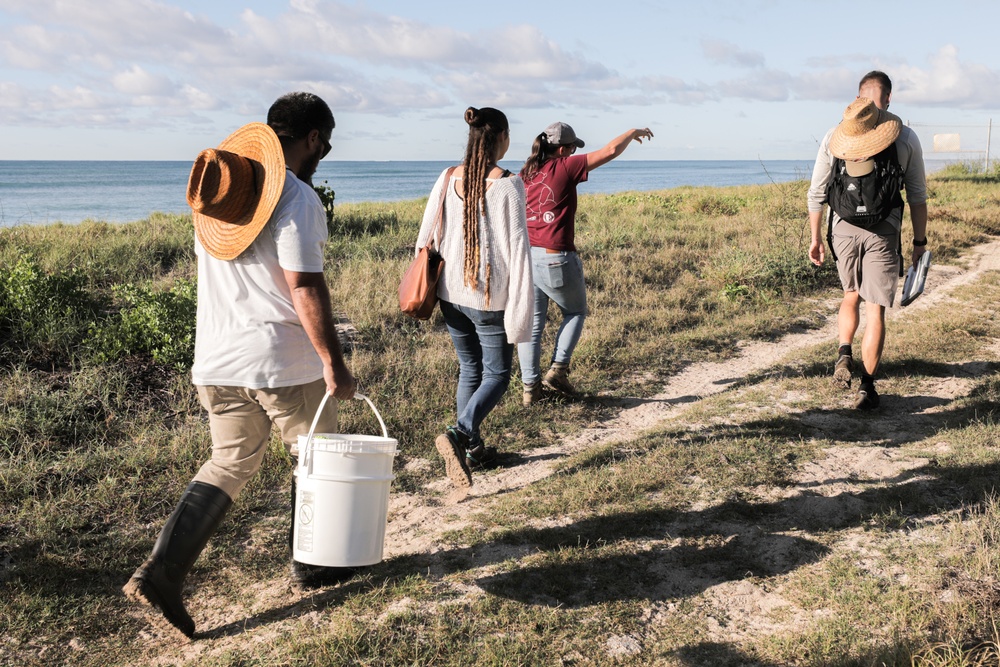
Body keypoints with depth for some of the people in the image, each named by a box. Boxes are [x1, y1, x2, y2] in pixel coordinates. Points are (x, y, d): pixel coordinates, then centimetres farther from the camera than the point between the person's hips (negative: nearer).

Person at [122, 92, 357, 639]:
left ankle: (160, 571, 4)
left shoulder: (215, 188, 10)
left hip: (215, 360, 7)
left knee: (229, 462, 17)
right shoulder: (296, 199, -15)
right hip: (281, 363, -7)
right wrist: (333, 363, -15)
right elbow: (304, 289, -20)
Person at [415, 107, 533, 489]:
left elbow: (426, 233, 5)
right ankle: (459, 434, -16)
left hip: (451, 292, 5)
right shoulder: (507, 184, -14)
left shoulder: (448, 178, 1)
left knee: (469, 369, 20)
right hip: (490, 297, -5)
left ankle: (473, 450, 27)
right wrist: (520, 307, -12)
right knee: (497, 374, 8)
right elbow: (517, 246, -15)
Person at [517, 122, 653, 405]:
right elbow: (610, 151, -6)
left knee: (531, 324, 10)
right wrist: (634, 133, 11)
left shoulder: (524, 176, 8)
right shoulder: (564, 168, -8)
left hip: (526, 256, 5)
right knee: (575, 312, 19)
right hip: (557, 259, -5)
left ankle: (530, 387, 10)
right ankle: (558, 369, 8)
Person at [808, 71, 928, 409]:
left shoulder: (834, 137, 1)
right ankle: (866, 387, 4)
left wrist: (815, 238, 11)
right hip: (883, 234, -2)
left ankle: (844, 354, 5)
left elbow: (816, 193, 3)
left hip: (844, 229, 2)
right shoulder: (906, 139, -2)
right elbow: (917, 196, 1)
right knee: (875, 309, 3)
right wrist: (919, 242, 10)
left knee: (851, 295, 24)